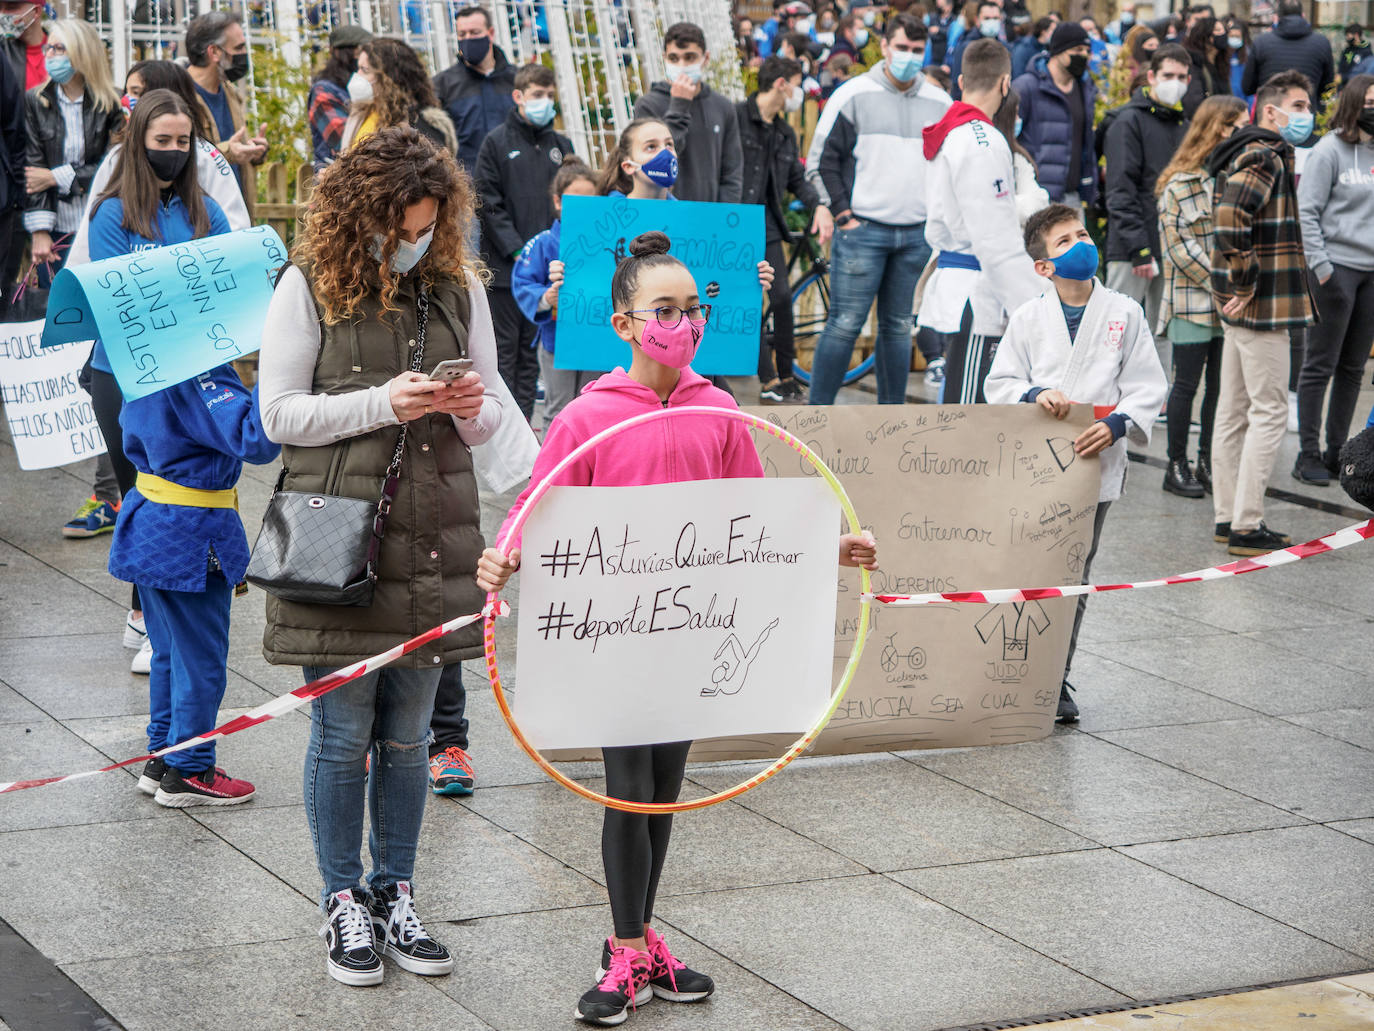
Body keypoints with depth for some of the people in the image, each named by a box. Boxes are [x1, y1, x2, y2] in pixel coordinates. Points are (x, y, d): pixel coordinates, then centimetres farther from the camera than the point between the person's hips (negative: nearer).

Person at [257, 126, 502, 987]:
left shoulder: (459, 287, 8)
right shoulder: (311, 285, -2)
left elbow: (490, 421, 13)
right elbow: (280, 413, -5)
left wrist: (471, 411, -10)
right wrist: (381, 405, -16)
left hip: (433, 539, 3)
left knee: (408, 737, 10)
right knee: (342, 735, 4)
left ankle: (396, 896, 23)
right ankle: (344, 903, 18)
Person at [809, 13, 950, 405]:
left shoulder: (940, 103, 10)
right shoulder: (854, 95, -1)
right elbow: (826, 159, 0)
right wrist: (843, 213, -7)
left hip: (917, 235, 4)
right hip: (863, 230, -4)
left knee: (899, 327, 10)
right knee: (845, 324, -7)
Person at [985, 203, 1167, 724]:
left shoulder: (1123, 313, 3)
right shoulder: (1028, 317, 3)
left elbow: (1147, 385, 2)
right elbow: (999, 383, 5)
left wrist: (1117, 424, -14)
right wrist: (1034, 395, -14)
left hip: (1095, 463, 0)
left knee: (1074, 576, 6)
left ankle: (1056, 681, 16)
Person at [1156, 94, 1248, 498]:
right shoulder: (1181, 182, -8)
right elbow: (1179, 244, -12)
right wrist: (1219, 281, -15)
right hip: (1192, 301, -6)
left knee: (1222, 384, 9)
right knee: (1188, 384, 1)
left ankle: (1208, 462, 19)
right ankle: (1177, 467, 11)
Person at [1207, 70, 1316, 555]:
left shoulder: (1248, 153, 17)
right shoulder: (1264, 156, -15)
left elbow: (1227, 217, 25)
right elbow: (1230, 216, -28)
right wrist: (1246, 284, -21)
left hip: (1240, 304, 10)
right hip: (1263, 305, -10)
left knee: (1234, 412, 13)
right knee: (1269, 414, -6)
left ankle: (1228, 518, 19)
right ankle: (1246, 525, -4)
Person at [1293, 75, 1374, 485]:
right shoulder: (1329, 150, -6)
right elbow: (1306, 212, -9)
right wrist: (1320, 266, -14)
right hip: (1337, 269, -6)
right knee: (1320, 366, -1)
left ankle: (1336, 450, 19)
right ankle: (1308, 454, 5)